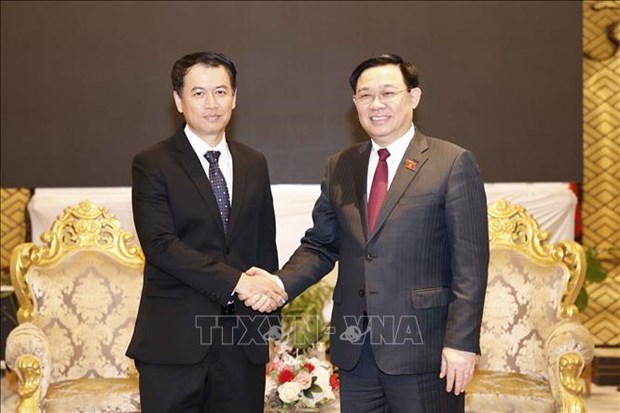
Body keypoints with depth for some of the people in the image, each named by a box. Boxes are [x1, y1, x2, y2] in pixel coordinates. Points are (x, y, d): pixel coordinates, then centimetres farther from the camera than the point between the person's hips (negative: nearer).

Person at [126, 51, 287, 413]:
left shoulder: (254, 164, 12)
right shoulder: (152, 165, -3)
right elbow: (160, 244, -14)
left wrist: (270, 295, 5)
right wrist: (235, 281, -20)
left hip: (244, 336, 4)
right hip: (175, 340, -4)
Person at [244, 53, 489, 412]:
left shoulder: (454, 164, -4)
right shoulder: (339, 168, 11)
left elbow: (470, 263, -8)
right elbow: (320, 246, 12)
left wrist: (461, 342, -13)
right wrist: (278, 284, -6)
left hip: (422, 346, -4)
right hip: (354, 347, 5)